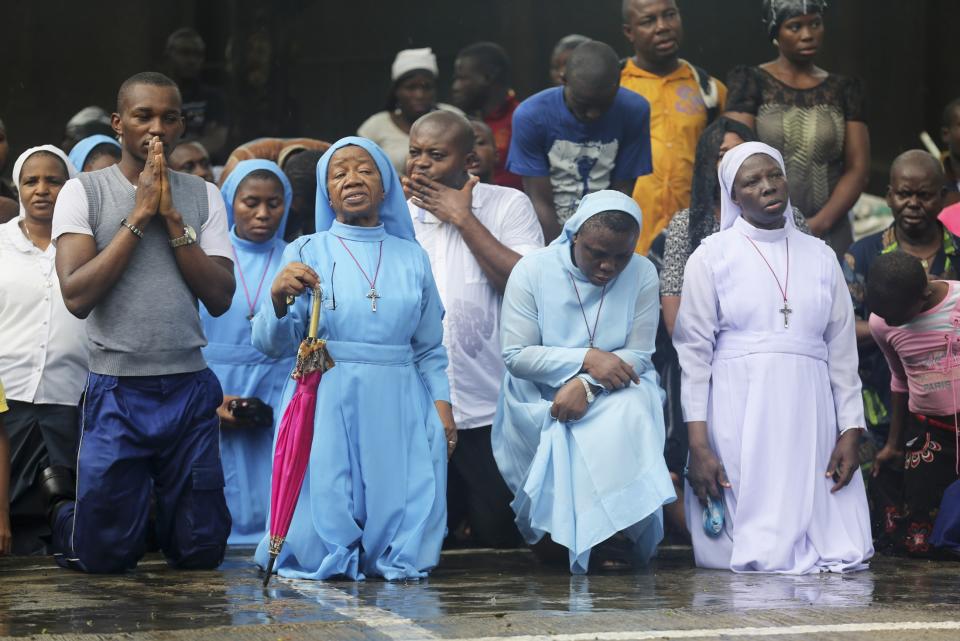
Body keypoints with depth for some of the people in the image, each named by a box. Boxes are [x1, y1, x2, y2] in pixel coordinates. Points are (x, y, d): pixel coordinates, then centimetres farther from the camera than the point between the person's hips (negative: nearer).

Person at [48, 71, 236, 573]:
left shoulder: (202, 197, 6)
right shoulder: (83, 192, -2)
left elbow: (220, 298, -2)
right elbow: (77, 296, -13)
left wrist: (172, 218, -9)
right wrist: (138, 216, -13)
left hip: (191, 388, 3)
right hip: (117, 393, -3)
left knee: (201, 552, 8)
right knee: (103, 555, 3)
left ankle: (158, 509, 39)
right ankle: (64, 506, 35)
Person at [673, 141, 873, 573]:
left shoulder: (820, 257, 14)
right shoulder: (711, 256, 4)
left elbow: (843, 350, 13)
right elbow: (693, 351, -1)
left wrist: (851, 432, 1)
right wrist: (698, 446, -10)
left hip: (809, 417, 3)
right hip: (739, 419, -3)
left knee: (838, 552, -8)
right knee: (754, 554, -10)